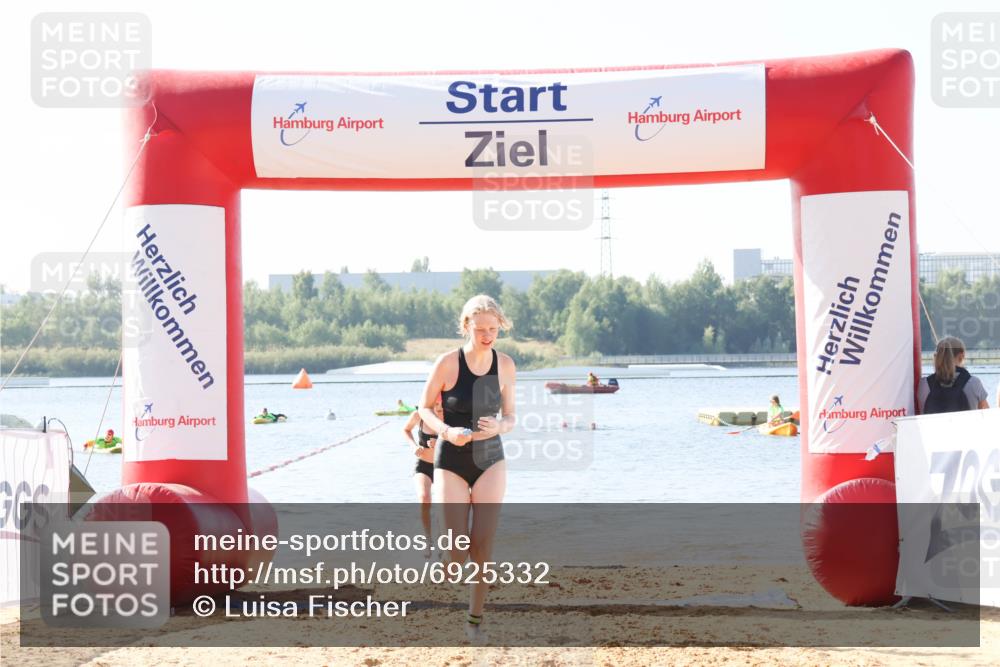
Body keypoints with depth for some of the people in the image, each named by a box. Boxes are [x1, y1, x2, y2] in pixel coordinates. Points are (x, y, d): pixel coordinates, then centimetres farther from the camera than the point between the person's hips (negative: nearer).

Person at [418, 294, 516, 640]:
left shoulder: (505, 365, -2)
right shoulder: (448, 363, -12)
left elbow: (510, 417, 6)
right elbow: (425, 407, -1)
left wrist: (499, 426, -17)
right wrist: (446, 431, -19)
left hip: (491, 460, 2)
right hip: (451, 460, -2)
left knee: (483, 544, -5)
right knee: (456, 553, -6)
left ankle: (475, 618, 10)